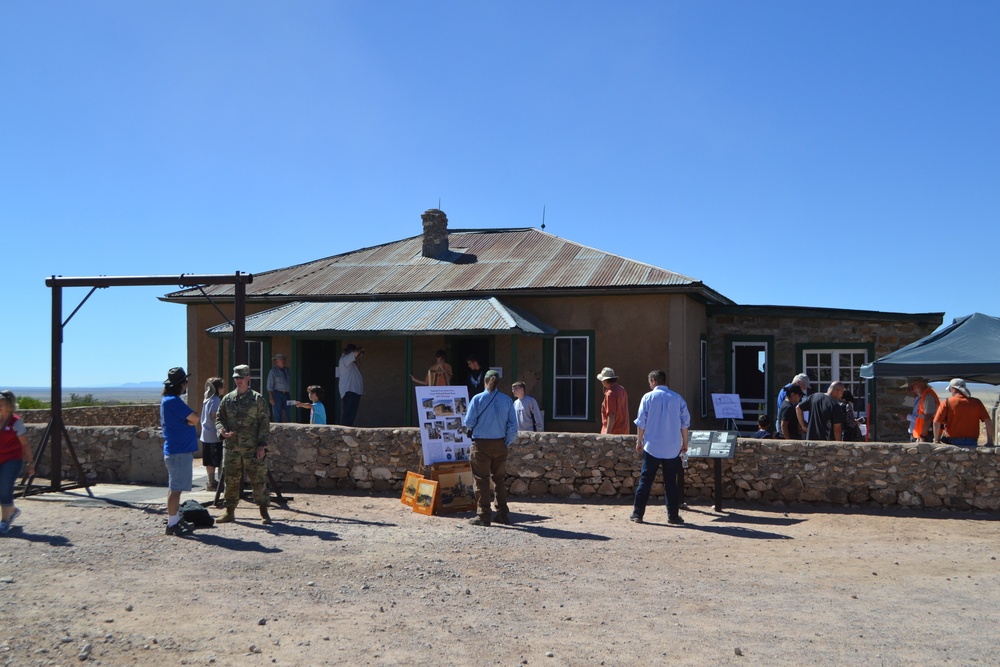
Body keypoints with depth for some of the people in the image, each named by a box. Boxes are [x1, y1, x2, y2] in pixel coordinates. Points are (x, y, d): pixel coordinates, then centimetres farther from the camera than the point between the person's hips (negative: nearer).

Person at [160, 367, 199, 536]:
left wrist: (188, 421, -6)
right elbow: (194, 419, -20)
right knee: (176, 488, -7)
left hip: (174, 450, 11)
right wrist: (191, 421, 0)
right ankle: (172, 524, -4)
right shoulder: (173, 401, -18)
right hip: (180, 451, -11)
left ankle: (175, 520, 25)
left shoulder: (167, 400, 14)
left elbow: (189, 420, 15)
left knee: (174, 488, 16)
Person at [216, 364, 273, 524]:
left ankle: (264, 513, 7)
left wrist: (262, 444, -10)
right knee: (231, 481, 9)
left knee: (258, 480, -1)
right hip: (231, 448, 3)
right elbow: (219, 419, 14)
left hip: (252, 449, -3)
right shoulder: (227, 399, 10)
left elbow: (265, 423, -3)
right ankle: (230, 512, 20)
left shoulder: (257, 399, 0)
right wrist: (222, 431, -8)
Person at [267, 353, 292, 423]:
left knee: (290, 414, 1)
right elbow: (269, 386, -3)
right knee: (277, 415, 0)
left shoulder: (286, 371, 12)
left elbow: (290, 384, 12)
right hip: (277, 394, -4)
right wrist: (271, 398, -11)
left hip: (286, 394, 4)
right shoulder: (273, 371, 0)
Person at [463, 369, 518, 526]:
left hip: (481, 444, -3)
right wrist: (508, 442, 11)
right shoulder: (507, 400, -1)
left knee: (481, 480, 4)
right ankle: (503, 514, 18)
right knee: (499, 479, 14)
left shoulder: (477, 399, -9)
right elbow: (513, 425, 0)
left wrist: (470, 430, 16)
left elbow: (468, 422, -6)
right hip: (500, 444, 3)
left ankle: (483, 515, 3)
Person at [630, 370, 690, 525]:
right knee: (671, 482, 8)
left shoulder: (648, 397, -3)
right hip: (672, 448, 1)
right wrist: (685, 443, 14)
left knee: (645, 480, 5)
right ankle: (673, 515, 9)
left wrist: (639, 441, 10)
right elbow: (685, 423, 4)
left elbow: (641, 422, -1)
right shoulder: (677, 398, 2)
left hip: (652, 446, -1)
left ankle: (637, 513, 6)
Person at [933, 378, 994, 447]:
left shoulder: (947, 403, -1)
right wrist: (990, 442, 7)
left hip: (953, 442, -2)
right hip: (972, 443, 2)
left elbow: (936, 423, -6)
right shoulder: (976, 403, 5)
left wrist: (936, 440, 3)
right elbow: (988, 422, 1)